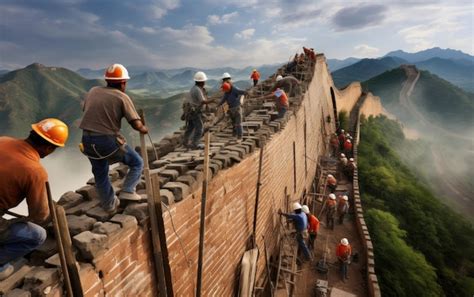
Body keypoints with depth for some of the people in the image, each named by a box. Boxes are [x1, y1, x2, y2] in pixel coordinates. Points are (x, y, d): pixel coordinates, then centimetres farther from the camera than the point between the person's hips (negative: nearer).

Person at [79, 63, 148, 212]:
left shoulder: (93, 91, 9)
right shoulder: (122, 97, -7)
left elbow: (86, 111, 20)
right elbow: (136, 124, -13)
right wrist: (144, 129, 7)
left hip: (87, 139, 6)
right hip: (108, 140, -6)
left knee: (100, 173, 23)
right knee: (137, 163, 15)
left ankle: (109, 205, 35)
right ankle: (127, 190, 3)